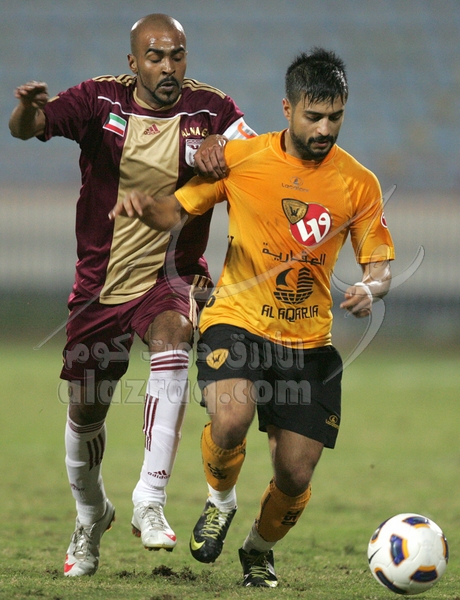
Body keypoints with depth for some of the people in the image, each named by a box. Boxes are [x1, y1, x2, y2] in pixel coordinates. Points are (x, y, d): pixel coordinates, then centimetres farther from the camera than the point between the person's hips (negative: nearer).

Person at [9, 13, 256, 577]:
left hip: (171, 274, -1)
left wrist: (219, 145, -32)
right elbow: (25, 128, -17)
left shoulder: (210, 108, -7)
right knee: (85, 412, 10)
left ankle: (150, 500, -35)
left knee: (171, 339, -35)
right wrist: (29, 107, -41)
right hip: (100, 279, 1)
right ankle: (90, 515, 41)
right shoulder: (100, 100, -9)